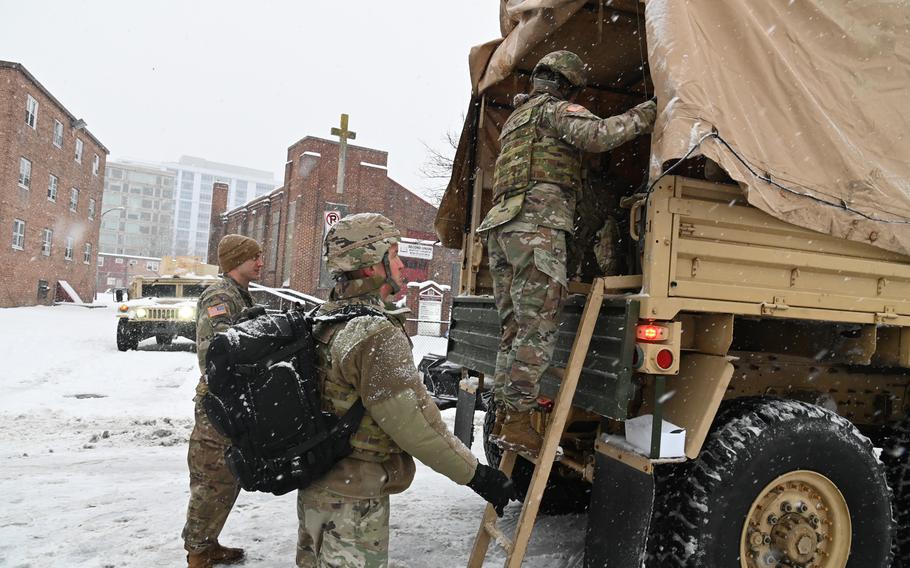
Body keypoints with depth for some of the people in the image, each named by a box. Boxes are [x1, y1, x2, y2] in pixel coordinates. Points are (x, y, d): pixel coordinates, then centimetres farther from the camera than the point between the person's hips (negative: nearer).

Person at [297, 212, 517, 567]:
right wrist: (475, 474, -16)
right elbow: (414, 423, -25)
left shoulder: (322, 320, 4)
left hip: (315, 488, 9)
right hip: (352, 501, -9)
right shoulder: (377, 334, -25)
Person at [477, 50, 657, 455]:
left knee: (514, 329, 8)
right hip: (537, 227, -9)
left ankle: (503, 417, 9)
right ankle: (517, 420, -11)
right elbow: (597, 135, -14)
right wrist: (643, 115, -3)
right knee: (538, 330, -9)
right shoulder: (555, 110, 4)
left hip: (500, 228, 9)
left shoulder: (515, 118, 31)